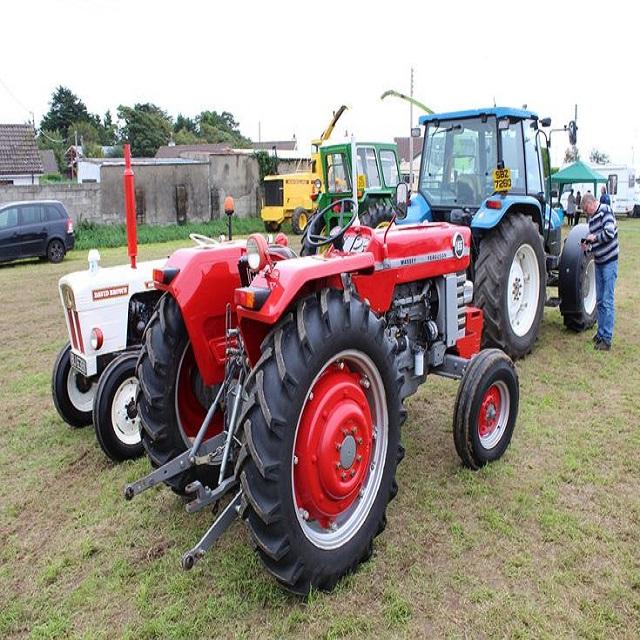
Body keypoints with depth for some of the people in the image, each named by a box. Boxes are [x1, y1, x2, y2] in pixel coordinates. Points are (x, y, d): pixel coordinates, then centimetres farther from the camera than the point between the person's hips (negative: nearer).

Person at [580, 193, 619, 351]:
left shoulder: (605, 210, -12)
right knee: (600, 301, 14)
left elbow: (609, 233, -24)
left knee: (607, 302, -5)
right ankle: (601, 333, 25)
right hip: (598, 262, 8)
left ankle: (606, 339, -1)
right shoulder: (591, 218, 12)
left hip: (609, 262, -8)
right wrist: (588, 246, 0)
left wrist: (594, 237, -12)